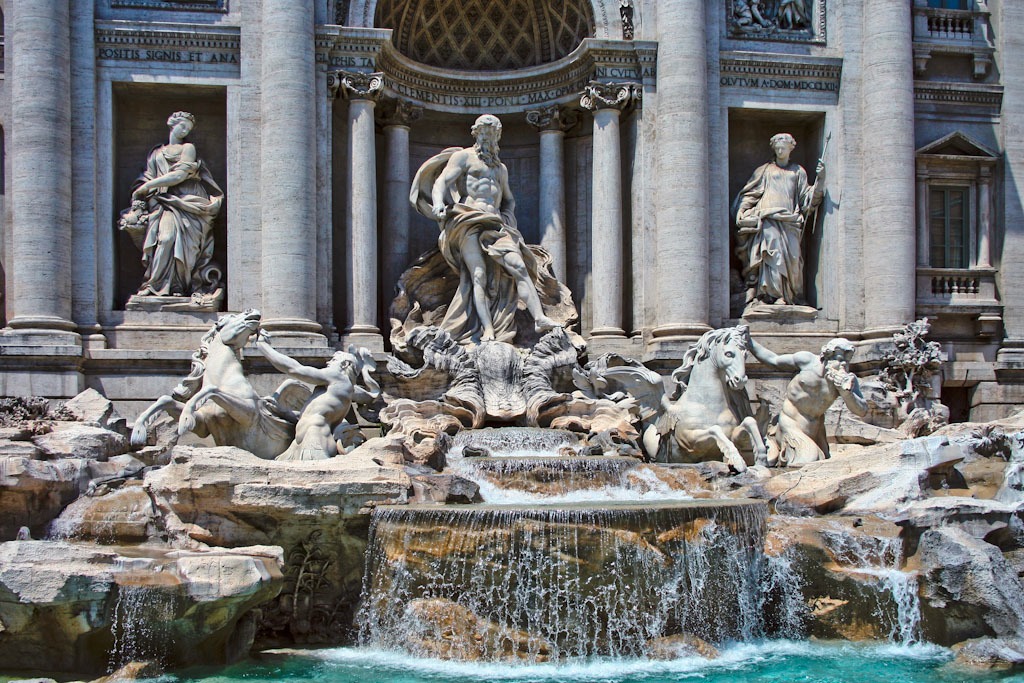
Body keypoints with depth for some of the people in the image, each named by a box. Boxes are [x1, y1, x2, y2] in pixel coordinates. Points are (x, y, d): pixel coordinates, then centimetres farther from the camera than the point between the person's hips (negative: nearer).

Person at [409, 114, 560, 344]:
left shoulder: (501, 168, 30)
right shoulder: (463, 157, 12)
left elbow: (509, 199, 40)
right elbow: (441, 182, -2)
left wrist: (508, 215, 17)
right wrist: (438, 204, -23)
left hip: (495, 224, 5)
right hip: (468, 221, -5)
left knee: (518, 266, -17)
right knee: (479, 274, -19)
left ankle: (540, 318, -29)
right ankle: (487, 331, -30)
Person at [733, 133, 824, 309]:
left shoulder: (798, 171, 24)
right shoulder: (764, 170, 22)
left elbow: (806, 197, 15)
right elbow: (749, 193, 16)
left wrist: (820, 179, 0)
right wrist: (741, 210, 0)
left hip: (789, 220, 1)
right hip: (767, 219, -1)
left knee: (790, 256, -13)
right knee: (770, 253, -20)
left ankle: (788, 296, -15)